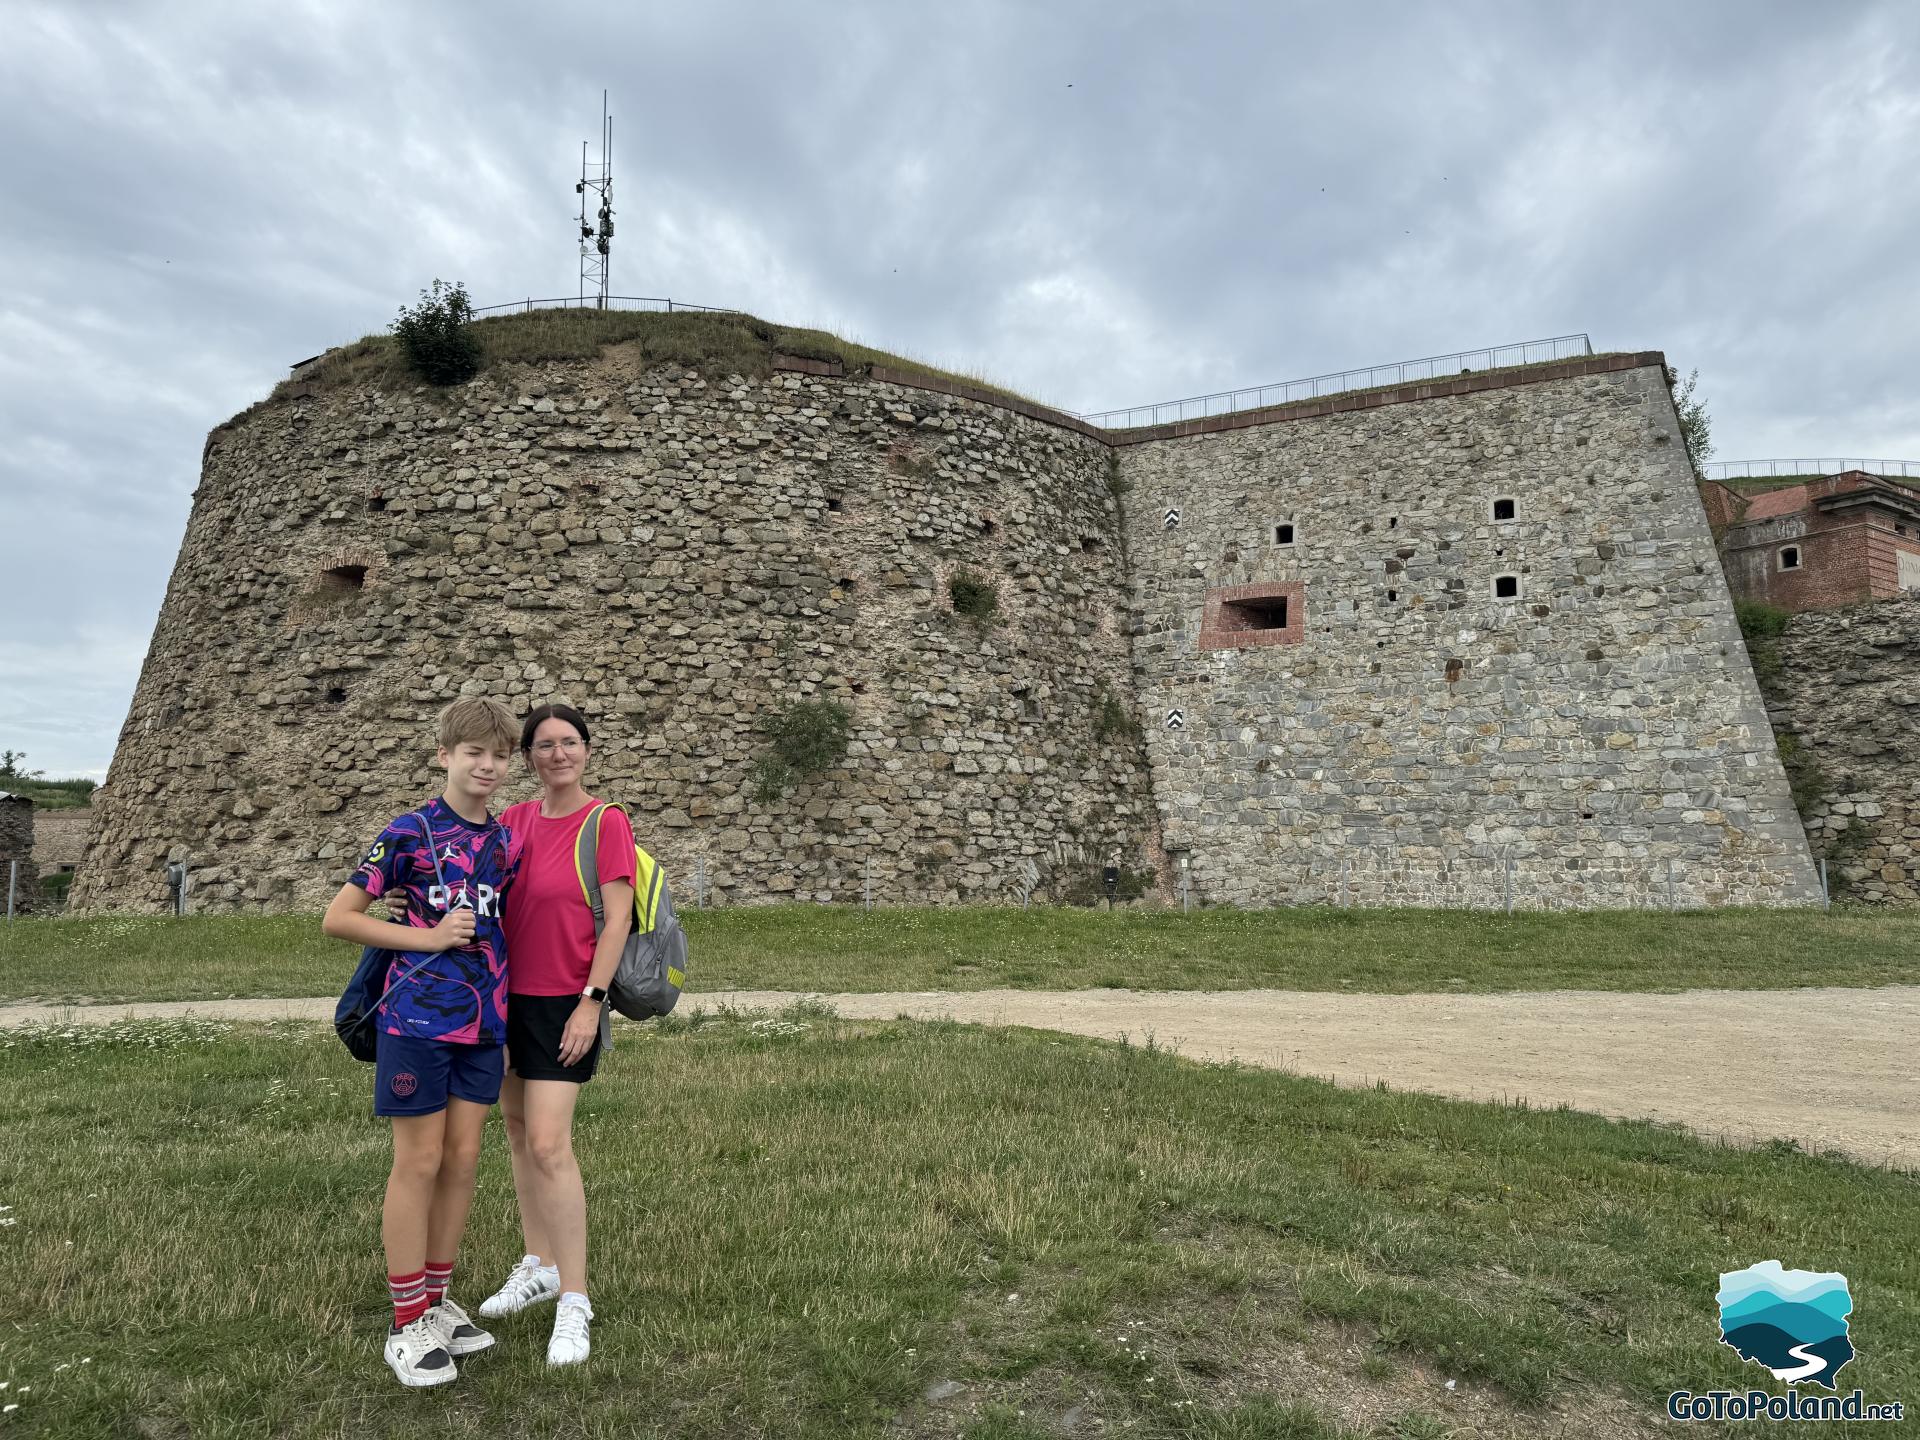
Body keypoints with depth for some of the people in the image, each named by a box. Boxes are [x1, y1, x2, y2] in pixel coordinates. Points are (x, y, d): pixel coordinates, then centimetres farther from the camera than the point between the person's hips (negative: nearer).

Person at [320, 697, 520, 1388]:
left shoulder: (506, 842, 7)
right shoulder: (411, 832, -8)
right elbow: (337, 918, -9)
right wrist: (428, 937, -15)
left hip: (483, 1020, 5)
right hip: (418, 1018, -5)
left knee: (462, 1159, 11)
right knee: (419, 1163, 2)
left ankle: (437, 1301, 27)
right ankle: (407, 1325, 16)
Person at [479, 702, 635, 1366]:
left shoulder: (605, 821, -11)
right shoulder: (514, 820, 6)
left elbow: (618, 917, -14)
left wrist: (591, 1002, -16)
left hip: (566, 1003, -6)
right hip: (511, 995, 7)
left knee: (548, 1144, -11)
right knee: (518, 1130, 15)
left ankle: (573, 1301, 1)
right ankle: (539, 1266, 32)